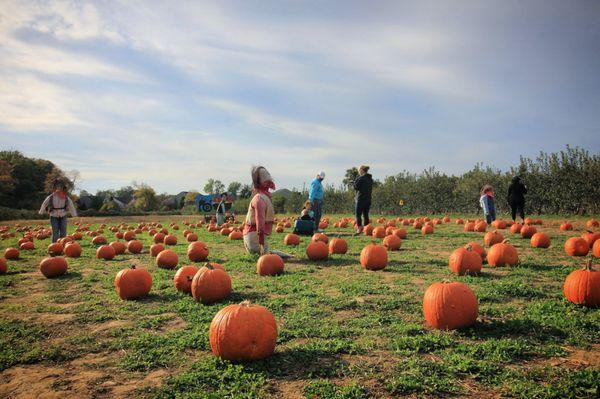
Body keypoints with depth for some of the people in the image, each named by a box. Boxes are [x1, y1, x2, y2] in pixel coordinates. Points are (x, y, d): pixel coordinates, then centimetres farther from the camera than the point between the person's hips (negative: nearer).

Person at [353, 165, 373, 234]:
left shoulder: (361, 178, -12)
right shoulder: (370, 178, 13)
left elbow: (355, 187, -8)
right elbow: (370, 189, 16)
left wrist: (356, 179, 3)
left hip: (361, 199, -7)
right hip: (368, 199, 7)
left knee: (358, 214, -2)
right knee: (366, 215, 11)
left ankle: (359, 228, -9)